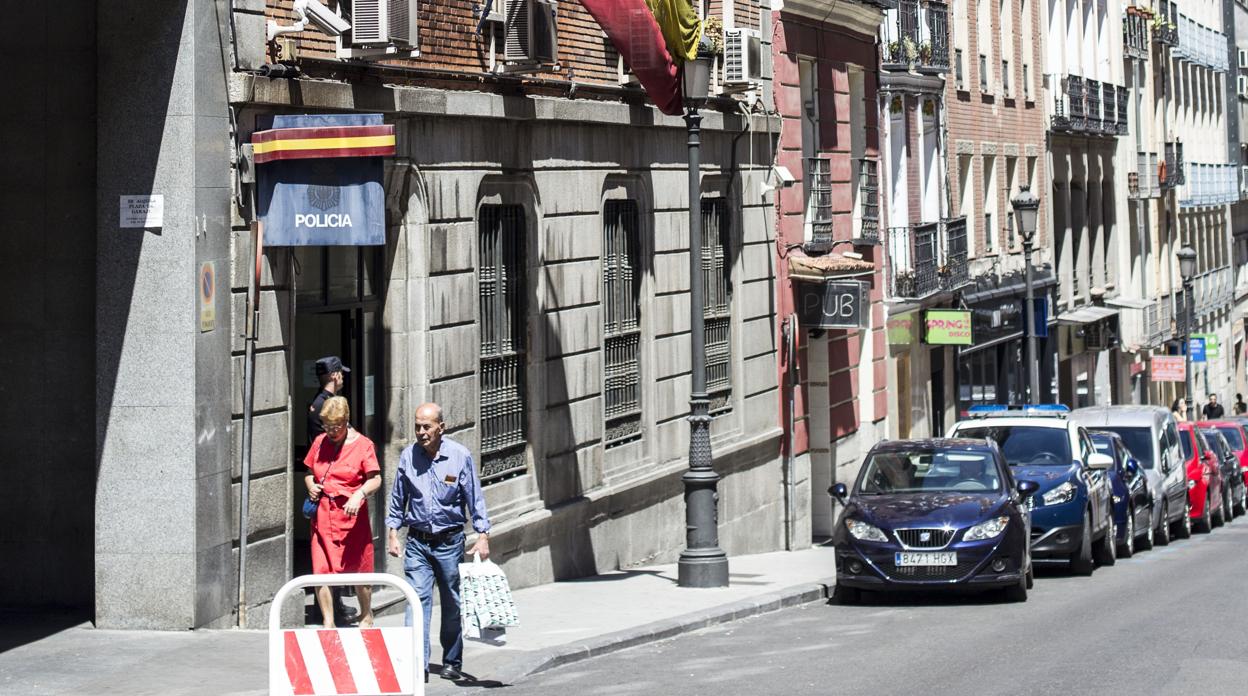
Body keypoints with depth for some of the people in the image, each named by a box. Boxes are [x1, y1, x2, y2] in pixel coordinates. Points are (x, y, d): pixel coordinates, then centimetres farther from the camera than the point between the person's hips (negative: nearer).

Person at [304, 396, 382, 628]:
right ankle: (328, 623, 2)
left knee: (358, 570, 8)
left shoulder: (362, 445, -3)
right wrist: (310, 485, 0)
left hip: (351, 515, -3)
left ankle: (366, 614, 31)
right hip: (322, 517, 3)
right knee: (320, 573, -6)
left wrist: (359, 494, -28)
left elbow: (375, 479, -10)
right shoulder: (320, 443, 10)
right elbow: (309, 472, 22)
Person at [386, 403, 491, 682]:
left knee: (453, 604, 9)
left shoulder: (460, 456, -6)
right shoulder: (408, 456, -1)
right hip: (417, 541, 1)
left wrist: (483, 536, -6)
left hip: (450, 541, -1)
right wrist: (392, 533, 6)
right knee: (418, 599, -11)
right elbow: (398, 499, 10)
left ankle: (452, 663, 22)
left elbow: (475, 499, -1)